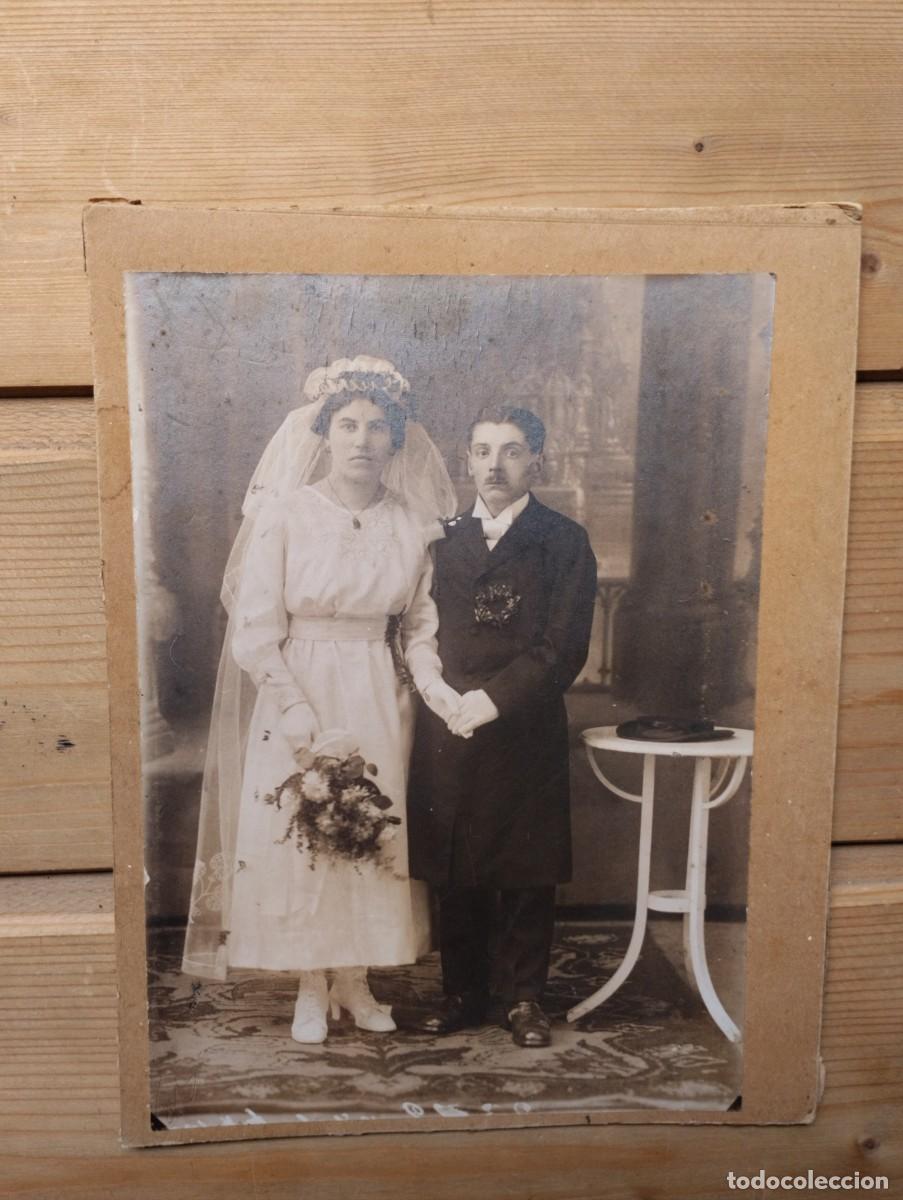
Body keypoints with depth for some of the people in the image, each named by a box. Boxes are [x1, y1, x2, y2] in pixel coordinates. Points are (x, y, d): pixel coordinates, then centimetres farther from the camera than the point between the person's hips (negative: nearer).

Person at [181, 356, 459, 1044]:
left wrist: (435, 684, -13)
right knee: (298, 838, 5)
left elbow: (420, 624, 6)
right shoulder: (284, 514, -8)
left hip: (379, 703, 3)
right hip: (296, 699, -2)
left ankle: (355, 981, 30)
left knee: (373, 839, 9)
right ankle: (311, 987, 26)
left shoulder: (412, 524, 0)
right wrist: (306, 723, -16)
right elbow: (255, 634, -10)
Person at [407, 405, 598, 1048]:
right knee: (456, 873, 11)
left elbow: (564, 647, -9)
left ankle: (523, 996, 25)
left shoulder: (565, 542, 0)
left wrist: (493, 699, -17)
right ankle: (464, 993, 27)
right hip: (449, 733, 3)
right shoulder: (444, 539, 11)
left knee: (527, 873, 8)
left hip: (527, 734, -3)